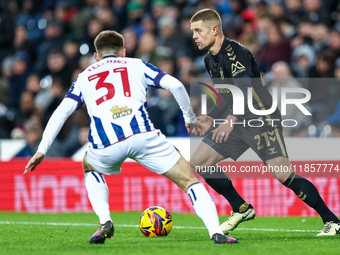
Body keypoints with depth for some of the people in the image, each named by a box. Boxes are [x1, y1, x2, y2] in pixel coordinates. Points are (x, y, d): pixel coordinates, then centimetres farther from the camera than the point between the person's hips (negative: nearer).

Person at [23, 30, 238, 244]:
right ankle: (216, 232, -10)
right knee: (189, 181, 9)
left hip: (105, 146, 1)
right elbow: (175, 85, 14)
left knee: (91, 168, 36)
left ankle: (105, 222, 16)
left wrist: (42, 150, 18)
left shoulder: (84, 77, 30)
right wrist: (190, 118, 28)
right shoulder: (137, 65, 27)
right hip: (143, 135, -1)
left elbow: (61, 112, 19)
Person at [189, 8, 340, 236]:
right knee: (198, 162, 3)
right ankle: (242, 209, 15)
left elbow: (245, 91, -32)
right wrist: (210, 119, 8)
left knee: (283, 175, -18)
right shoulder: (210, 60, 10)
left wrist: (231, 121, -44)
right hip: (237, 123, 9)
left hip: (261, 121, -9)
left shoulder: (235, 53, -18)